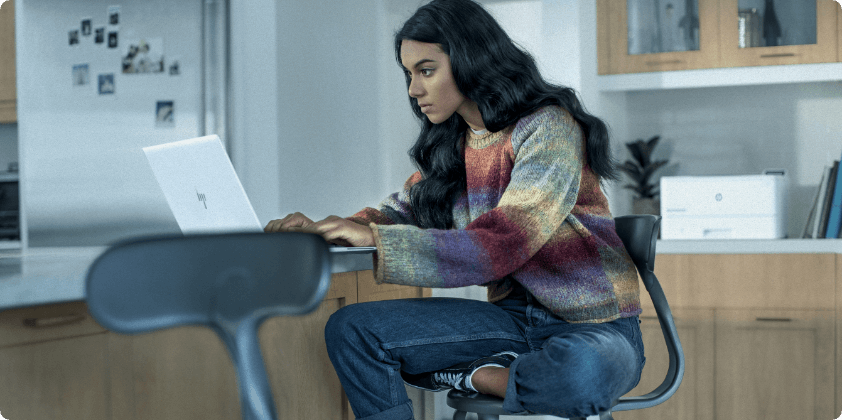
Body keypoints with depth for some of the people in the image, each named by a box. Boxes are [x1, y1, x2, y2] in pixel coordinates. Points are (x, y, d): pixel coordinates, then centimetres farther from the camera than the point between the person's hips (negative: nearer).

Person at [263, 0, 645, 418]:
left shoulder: (547, 128, -17)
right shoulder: (452, 144, 8)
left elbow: (501, 245, -27)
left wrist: (375, 239, -32)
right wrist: (323, 230, -7)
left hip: (594, 325, -5)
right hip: (514, 316, 6)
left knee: (581, 372, -42)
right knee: (350, 329, -7)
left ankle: (471, 376, -13)